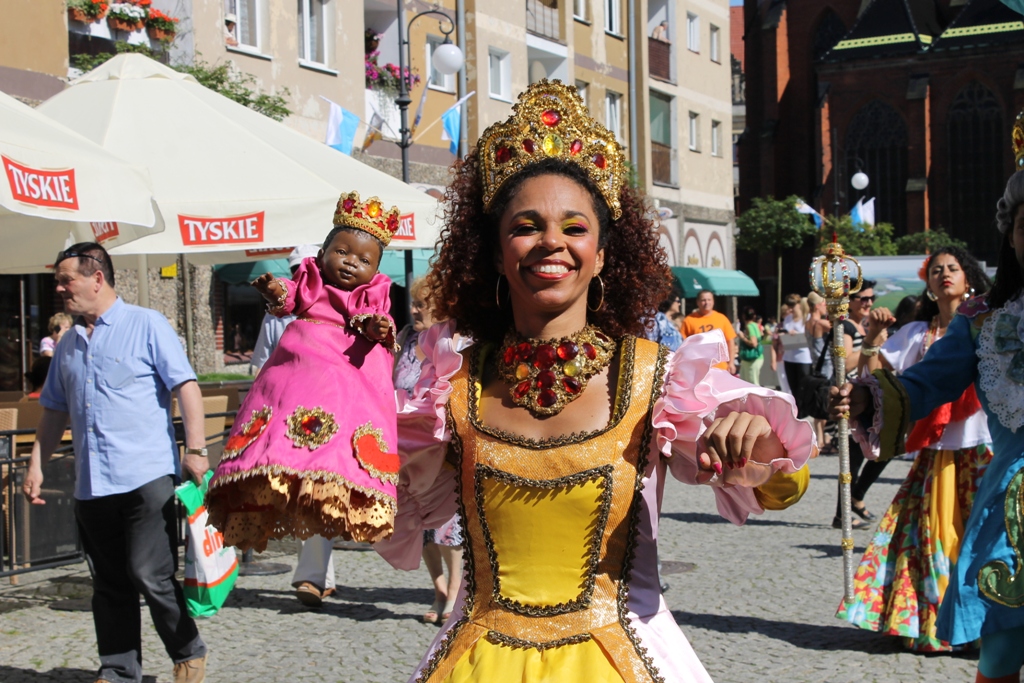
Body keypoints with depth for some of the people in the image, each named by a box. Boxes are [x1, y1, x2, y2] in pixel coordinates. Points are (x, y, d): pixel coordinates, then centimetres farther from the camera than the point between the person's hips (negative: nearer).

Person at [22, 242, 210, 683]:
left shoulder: (147, 325, -1)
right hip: (91, 485, 6)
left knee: (151, 576, -8)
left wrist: (195, 449, -15)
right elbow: (55, 411, 23)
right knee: (110, 585, 10)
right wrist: (37, 465, 16)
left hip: (147, 477, -6)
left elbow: (186, 387, -6)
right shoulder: (68, 345, 17)